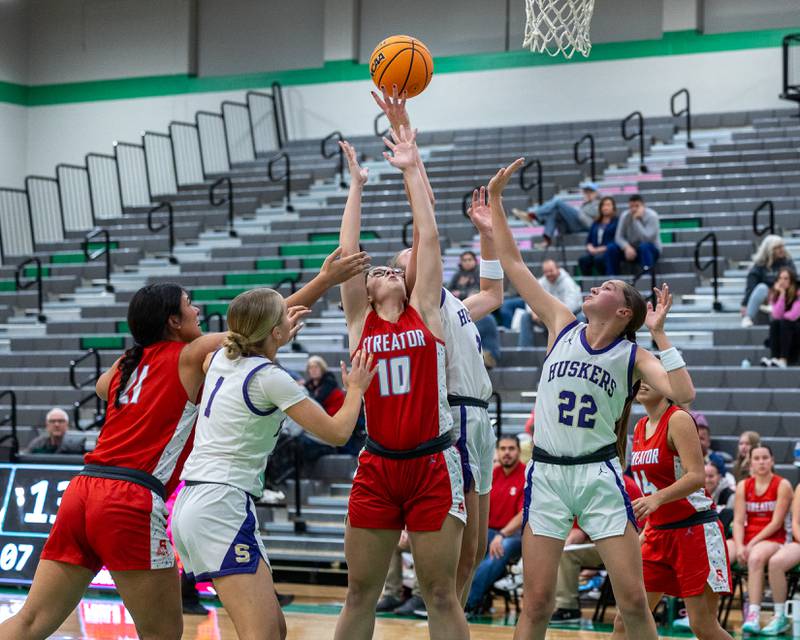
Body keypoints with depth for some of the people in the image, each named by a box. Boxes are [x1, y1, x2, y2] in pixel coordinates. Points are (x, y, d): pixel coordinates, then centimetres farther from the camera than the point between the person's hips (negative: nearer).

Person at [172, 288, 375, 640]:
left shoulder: (221, 359, 12)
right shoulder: (271, 378, -10)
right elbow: (337, 432, -6)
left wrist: (278, 340, 42)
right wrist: (356, 389, 12)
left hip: (189, 504, 9)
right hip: (222, 508, -9)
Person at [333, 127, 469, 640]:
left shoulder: (425, 313, 6)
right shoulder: (360, 323, 8)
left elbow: (429, 239, 3)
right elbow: (348, 253, 3)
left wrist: (412, 170, 6)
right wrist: (356, 183, 7)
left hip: (433, 466, -1)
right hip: (378, 467, 2)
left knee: (441, 595, 1)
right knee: (360, 593, 7)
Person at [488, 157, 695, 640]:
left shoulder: (631, 355, 1)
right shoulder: (562, 326, 7)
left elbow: (682, 393, -16)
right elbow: (512, 262, 6)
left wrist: (659, 334, -13)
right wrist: (495, 199, 4)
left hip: (599, 475, -1)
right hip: (546, 474, 1)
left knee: (634, 601, -3)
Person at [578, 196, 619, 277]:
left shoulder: (617, 221, 4)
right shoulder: (596, 223, 24)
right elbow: (589, 239, 20)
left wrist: (603, 248, -15)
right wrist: (591, 248, -2)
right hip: (594, 251, 5)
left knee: (598, 258, -38)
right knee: (583, 259, -28)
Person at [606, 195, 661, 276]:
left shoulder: (652, 216, -18)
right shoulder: (625, 216, -6)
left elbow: (646, 239, -30)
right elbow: (619, 237, -9)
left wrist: (636, 220, -29)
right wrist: (627, 247, -29)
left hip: (651, 251, -4)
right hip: (631, 250, 4)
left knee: (644, 247, -38)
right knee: (611, 248, -19)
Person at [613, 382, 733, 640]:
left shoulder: (679, 419, -12)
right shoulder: (640, 428, 11)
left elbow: (697, 476, -23)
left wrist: (656, 499, -35)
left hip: (695, 530, -7)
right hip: (658, 532, 7)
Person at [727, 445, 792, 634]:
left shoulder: (782, 485, 0)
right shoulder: (743, 486, 11)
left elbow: (776, 522, -8)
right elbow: (738, 521, 4)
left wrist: (752, 544, -15)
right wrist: (739, 546, -13)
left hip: (772, 539, -4)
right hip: (745, 538, 4)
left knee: (756, 557, -39)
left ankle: (754, 615, -42)